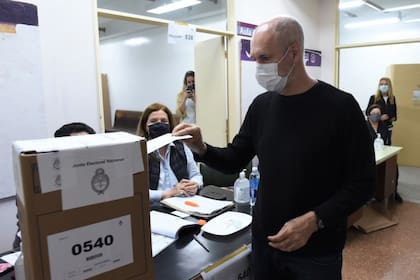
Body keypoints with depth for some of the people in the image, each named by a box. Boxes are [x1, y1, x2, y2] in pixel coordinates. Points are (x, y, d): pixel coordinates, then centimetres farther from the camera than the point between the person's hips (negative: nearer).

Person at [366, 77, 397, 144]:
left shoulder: (392, 98, 8)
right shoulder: (374, 98, -5)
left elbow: (394, 111, 21)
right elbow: (367, 112, -5)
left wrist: (394, 117, 1)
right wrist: (379, 117, -16)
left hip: (388, 127, 4)